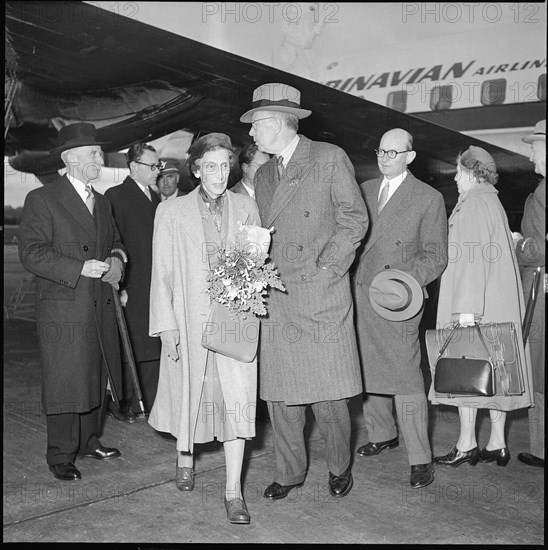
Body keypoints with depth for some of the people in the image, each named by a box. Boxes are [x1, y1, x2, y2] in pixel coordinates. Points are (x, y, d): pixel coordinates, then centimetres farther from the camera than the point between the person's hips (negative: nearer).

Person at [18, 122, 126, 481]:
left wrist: (117, 259, 1)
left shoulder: (102, 202, 16)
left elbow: (115, 241, 25)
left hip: (101, 309, 7)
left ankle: (90, 442, 30)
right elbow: (31, 253, -13)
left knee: (97, 378, 13)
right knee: (65, 383, -1)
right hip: (64, 312, -6)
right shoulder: (42, 200, -5)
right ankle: (61, 457, 13)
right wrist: (81, 269, -21)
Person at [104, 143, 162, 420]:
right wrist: (119, 287, -16)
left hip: (157, 287, 7)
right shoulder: (116, 196, -6)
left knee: (153, 348, 9)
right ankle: (120, 402, 15)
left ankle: (148, 402, 19)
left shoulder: (155, 197, 17)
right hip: (133, 287, -7)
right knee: (130, 348, 1)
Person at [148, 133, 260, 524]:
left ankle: (234, 491, 5)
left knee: (237, 398, -5)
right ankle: (185, 458, 42)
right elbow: (163, 273, 1)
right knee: (189, 391, 14)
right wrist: (167, 326, -3)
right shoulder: (171, 213, 0)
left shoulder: (246, 208, 3)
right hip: (189, 318, 0)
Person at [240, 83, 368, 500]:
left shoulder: (330, 158, -1)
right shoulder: (263, 175, 18)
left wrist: (325, 268, -10)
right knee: (278, 390, 8)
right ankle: (290, 471, 24)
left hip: (321, 296, -5)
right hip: (276, 299, 6)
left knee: (327, 392, 0)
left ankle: (340, 467, 23)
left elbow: (355, 219, -3)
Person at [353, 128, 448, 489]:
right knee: (370, 371, 13)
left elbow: (436, 257, -2)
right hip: (360, 296, 5)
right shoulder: (364, 190, 14)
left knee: (406, 378, -6)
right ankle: (382, 434, 34)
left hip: (397, 301, -5)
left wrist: (405, 280, -18)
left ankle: (420, 459, 4)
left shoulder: (429, 199, -1)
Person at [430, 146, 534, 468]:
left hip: (475, 304, -9)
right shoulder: (494, 203, 20)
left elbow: (473, 258, -19)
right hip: (499, 305, 10)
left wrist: (466, 307, -23)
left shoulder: (474, 203, -9)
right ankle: (497, 444, 14)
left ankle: (467, 444, 0)